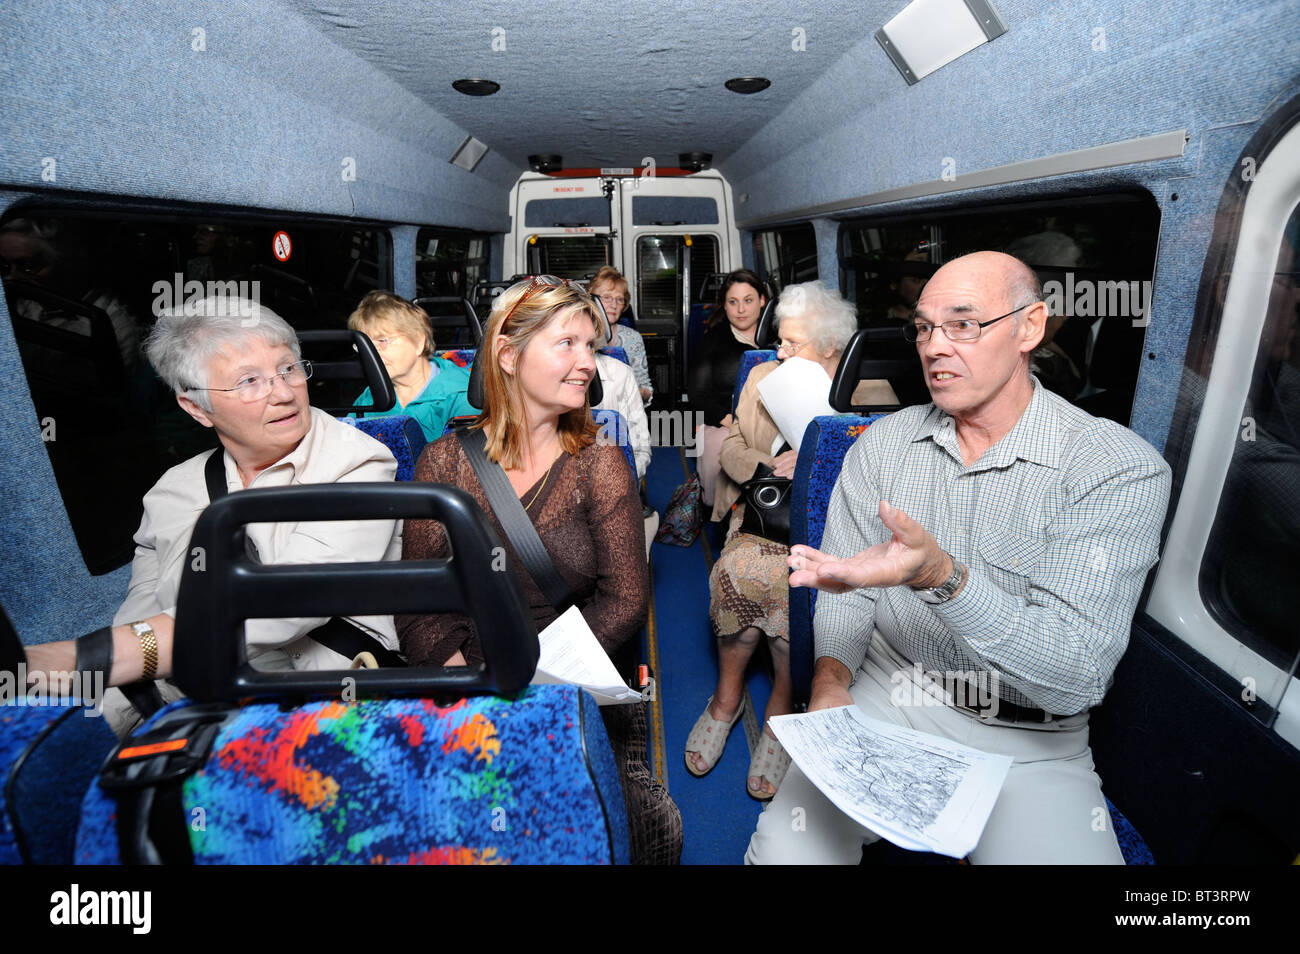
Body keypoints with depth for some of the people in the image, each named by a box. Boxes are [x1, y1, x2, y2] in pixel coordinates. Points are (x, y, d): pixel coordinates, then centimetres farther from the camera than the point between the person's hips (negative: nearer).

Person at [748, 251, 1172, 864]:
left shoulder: (1122, 468, -12)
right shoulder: (884, 442, 1)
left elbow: (1076, 676, -20)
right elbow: (847, 590, 5)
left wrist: (941, 576, -35)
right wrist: (831, 681, -14)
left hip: (1026, 742, -1)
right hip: (880, 703, 2)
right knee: (785, 848, -18)